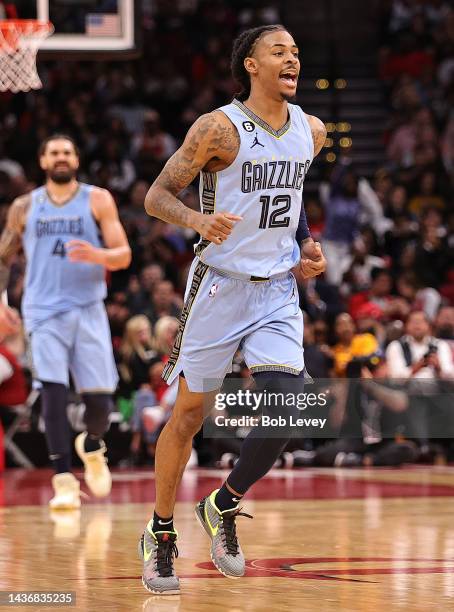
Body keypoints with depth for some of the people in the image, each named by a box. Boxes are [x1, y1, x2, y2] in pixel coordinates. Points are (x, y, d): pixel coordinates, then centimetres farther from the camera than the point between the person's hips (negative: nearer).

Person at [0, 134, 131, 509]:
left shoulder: (98, 200, 4)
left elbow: (124, 256, -1)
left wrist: (97, 255, -23)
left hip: (88, 309, 0)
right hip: (44, 311, 0)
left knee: (99, 398, -2)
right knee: (53, 389, -17)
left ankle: (92, 447, 32)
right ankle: (64, 480, -17)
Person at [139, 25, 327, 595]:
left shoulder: (311, 131, 5)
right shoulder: (219, 127, -13)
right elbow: (157, 195, -11)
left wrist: (307, 242, 11)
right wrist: (199, 220, -30)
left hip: (278, 292, 4)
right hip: (219, 287, -4)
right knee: (189, 414, 5)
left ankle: (222, 507, 12)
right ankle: (160, 534, 22)